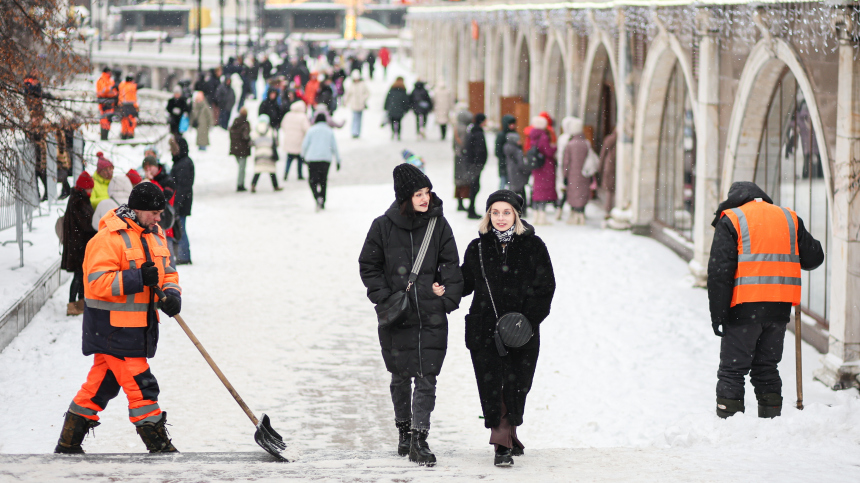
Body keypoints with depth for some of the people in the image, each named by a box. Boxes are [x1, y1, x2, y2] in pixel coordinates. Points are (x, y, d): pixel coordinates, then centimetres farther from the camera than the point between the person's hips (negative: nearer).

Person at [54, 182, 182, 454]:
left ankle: (68, 444, 22)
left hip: (139, 328, 9)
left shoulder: (154, 237, 13)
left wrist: (172, 295, -6)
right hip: (113, 327, -9)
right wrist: (138, 278, -28)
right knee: (140, 384, -9)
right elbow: (98, 282, -21)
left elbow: (167, 274, 16)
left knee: (102, 385, 14)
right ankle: (158, 445, -4)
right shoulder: (109, 238, -16)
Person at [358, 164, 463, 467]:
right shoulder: (383, 226, -2)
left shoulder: (438, 224, 1)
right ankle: (404, 430, 29)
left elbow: (451, 264, 7)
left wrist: (449, 297, -5)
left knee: (426, 378, -6)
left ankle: (419, 440, -6)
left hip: (432, 316, 0)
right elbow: (368, 266, 6)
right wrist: (383, 297, -6)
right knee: (401, 376, 12)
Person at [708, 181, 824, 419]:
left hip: (744, 309, -4)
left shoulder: (730, 220, -1)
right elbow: (814, 258, 17)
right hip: (779, 309, 4)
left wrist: (717, 313, -8)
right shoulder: (789, 219, 12)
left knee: (732, 372, 1)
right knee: (767, 369, 15)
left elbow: (720, 270, -8)